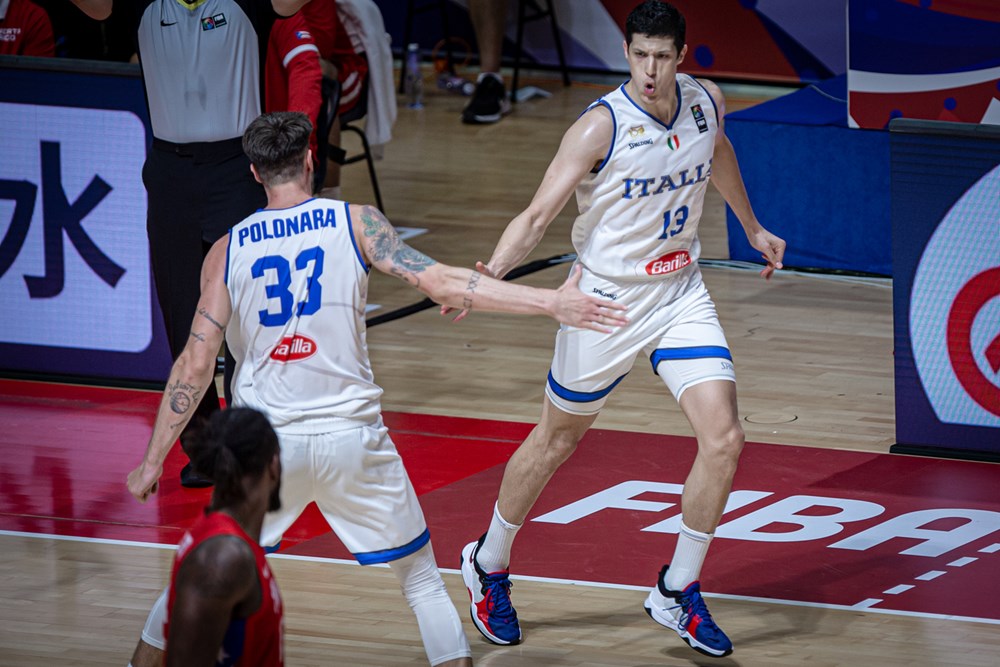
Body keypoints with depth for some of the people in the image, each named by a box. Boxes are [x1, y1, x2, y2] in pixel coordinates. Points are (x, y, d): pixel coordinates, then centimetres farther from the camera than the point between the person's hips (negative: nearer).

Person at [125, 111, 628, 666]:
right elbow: (441, 284, -12)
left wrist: (152, 462, 3)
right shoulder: (355, 223, -4)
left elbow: (195, 365, -3)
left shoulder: (227, 251, -1)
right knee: (421, 578, 12)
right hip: (351, 437, -1)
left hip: (265, 443, 1)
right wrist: (552, 303, -11)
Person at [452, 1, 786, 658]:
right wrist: (489, 274, -41)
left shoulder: (707, 103, -5)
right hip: (607, 300, -4)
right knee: (556, 441, 12)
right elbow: (538, 214, -25)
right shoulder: (600, 127, -22)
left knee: (724, 440, -11)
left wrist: (753, 227, 32)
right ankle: (489, 566, 36)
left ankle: (677, 593, 6)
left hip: (681, 294, 4)